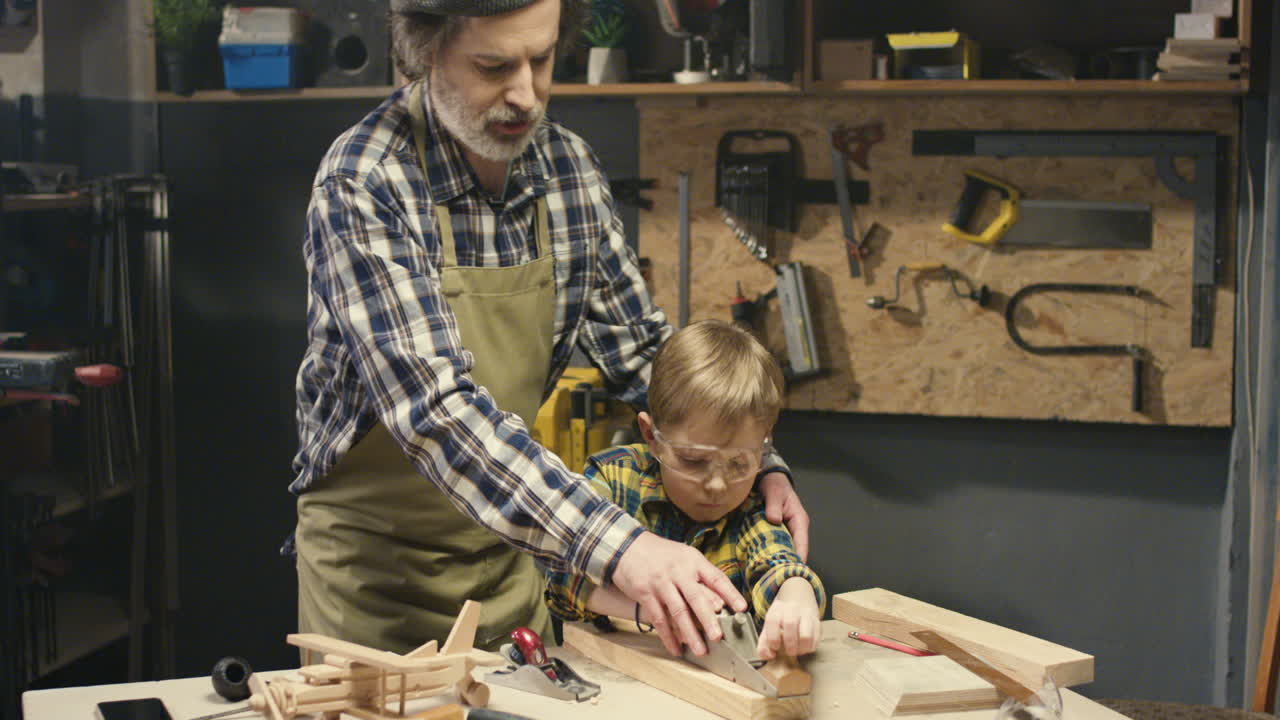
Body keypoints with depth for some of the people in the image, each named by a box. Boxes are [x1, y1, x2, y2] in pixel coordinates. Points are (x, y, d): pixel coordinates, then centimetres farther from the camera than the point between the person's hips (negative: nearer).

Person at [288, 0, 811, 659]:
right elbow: (434, 408, -32)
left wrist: (757, 464, -9)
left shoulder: (568, 167, -4)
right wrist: (614, 546, -41)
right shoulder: (361, 186, -22)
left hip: (505, 550, 5)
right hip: (373, 560, -5)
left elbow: (639, 346, 7)